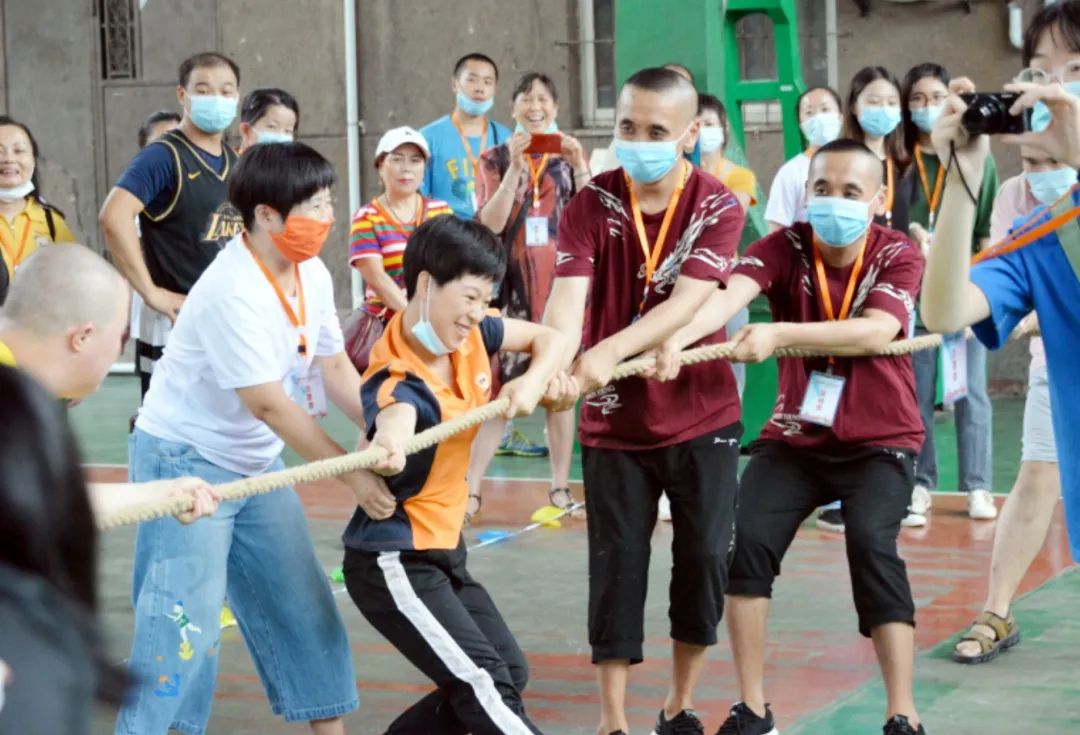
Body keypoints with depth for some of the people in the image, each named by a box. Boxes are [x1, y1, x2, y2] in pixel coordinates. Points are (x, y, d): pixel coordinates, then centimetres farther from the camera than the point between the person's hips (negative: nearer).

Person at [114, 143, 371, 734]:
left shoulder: (312, 275, -2)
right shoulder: (233, 292, -28)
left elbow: (334, 366, 6)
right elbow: (268, 403, -27)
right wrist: (352, 474, -23)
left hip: (258, 463, 9)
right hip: (186, 461, -9)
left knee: (303, 605, 13)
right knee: (185, 625, -12)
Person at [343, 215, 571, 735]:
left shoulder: (469, 335, -4)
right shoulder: (398, 380, -28)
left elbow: (548, 338, 10)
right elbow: (395, 427, -51)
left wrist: (535, 380, -12)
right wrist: (385, 453, -75)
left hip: (445, 549, 10)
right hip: (394, 563, -10)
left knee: (508, 673, 17)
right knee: (486, 687, -18)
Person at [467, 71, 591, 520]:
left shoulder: (569, 156, 10)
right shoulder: (495, 159, 6)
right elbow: (490, 222, -7)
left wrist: (578, 165, -11)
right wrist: (515, 166, -14)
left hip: (561, 282, 1)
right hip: (511, 285, -1)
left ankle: (561, 487, 9)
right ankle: (471, 488, -4)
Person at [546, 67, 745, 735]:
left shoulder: (720, 207, -10)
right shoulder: (592, 204, -7)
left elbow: (687, 301, -23)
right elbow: (568, 293, -22)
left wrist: (611, 351, -39)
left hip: (702, 416, 0)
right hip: (614, 422, 0)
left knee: (706, 559, 2)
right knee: (617, 566, 1)